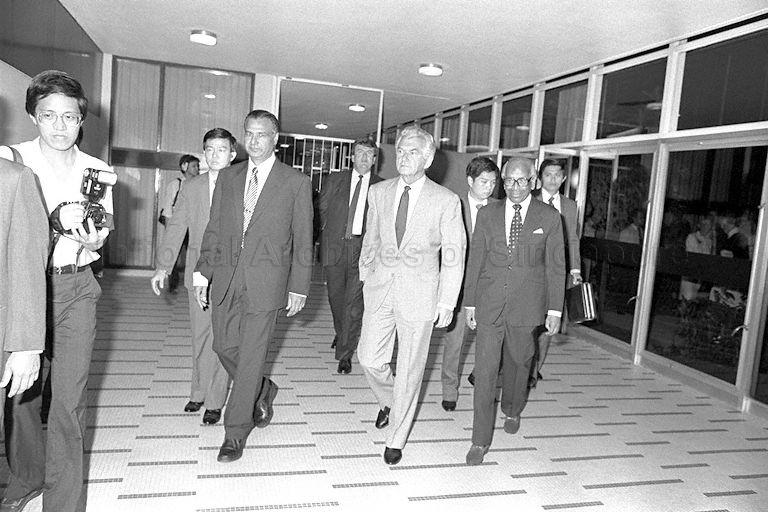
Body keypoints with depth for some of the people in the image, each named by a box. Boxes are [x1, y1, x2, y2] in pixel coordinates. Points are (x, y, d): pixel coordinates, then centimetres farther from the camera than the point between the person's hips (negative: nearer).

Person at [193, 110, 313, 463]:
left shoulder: (296, 183, -2)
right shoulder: (227, 179, 10)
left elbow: (302, 240, -1)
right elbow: (213, 230, 11)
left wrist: (298, 287, -3)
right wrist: (202, 272, 3)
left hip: (265, 281, -4)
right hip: (226, 278, 5)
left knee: (250, 357, 1)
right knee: (224, 347, 11)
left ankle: (235, 433, 17)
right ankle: (262, 392, 39)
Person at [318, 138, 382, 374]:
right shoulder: (335, 180, 7)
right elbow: (322, 209, 11)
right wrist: (331, 231, 7)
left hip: (363, 248, -2)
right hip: (334, 246, 2)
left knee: (354, 301, -5)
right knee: (335, 295, 13)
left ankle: (345, 353, 3)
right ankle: (341, 333, 39)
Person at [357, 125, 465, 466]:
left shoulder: (445, 201, -7)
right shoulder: (379, 192, 5)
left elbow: (453, 256, -4)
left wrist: (446, 304, -6)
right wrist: (365, 278, 12)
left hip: (419, 293, -3)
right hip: (380, 287, 4)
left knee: (409, 370, 6)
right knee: (369, 359, 5)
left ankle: (396, 439, 26)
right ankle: (389, 400, 39)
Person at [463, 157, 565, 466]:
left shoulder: (549, 218, 0)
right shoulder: (487, 215, 5)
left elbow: (555, 267, 1)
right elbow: (475, 261, 7)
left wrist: (555, 310, -1)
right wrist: (469, 302, 5)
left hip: (526, 307, 0)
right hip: (489, 304, 1)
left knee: (518, 363, 17)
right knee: (484, 371, -1)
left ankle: (512, 411, 46)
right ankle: (481, 440, 9)